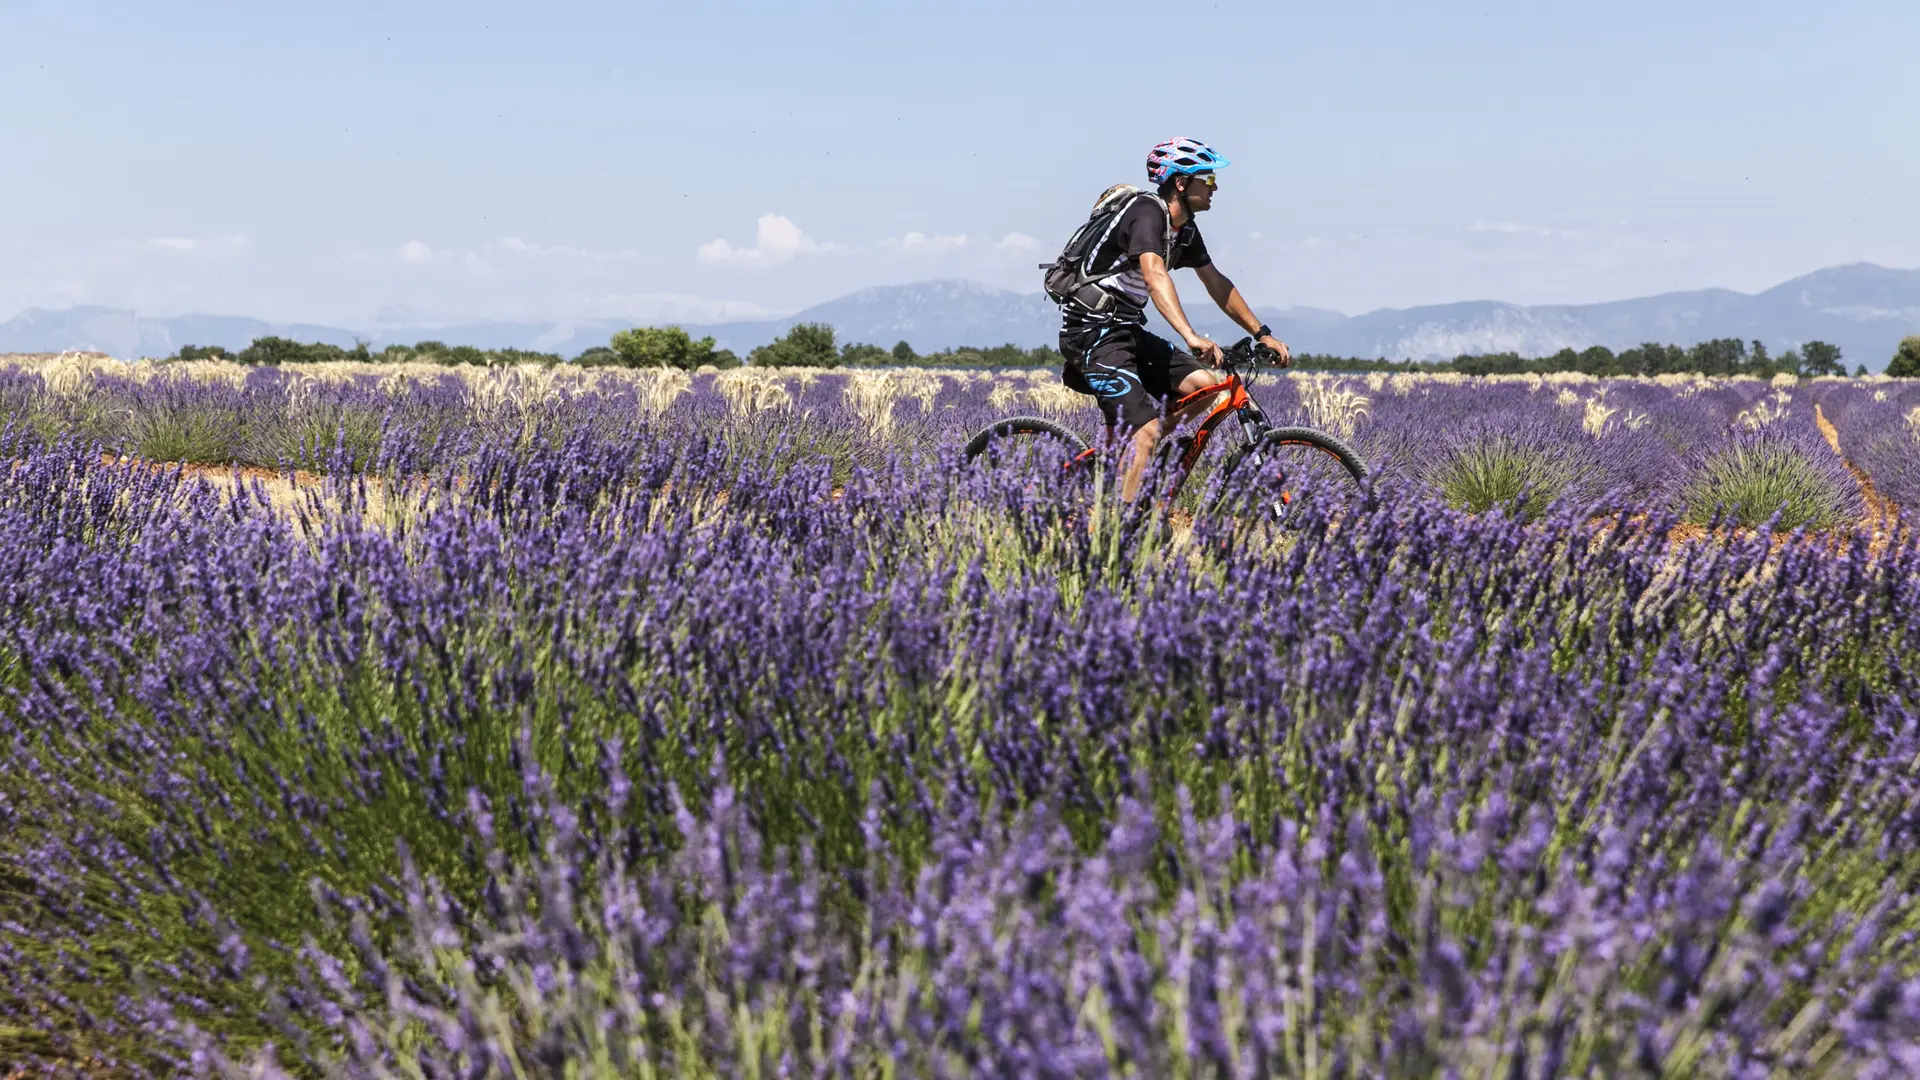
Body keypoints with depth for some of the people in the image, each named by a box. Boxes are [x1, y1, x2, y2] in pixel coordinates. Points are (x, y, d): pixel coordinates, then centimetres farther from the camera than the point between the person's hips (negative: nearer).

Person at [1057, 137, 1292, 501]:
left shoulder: (1186, 229, 10)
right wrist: (1190, 337, -46)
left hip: (1128, 329, 9)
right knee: (1147, 431, -19)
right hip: (1093, 331, -9)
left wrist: (1263, 334, 15)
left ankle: (1121, 452, 6)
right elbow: (1155, 276, -34)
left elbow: (1217, 284, 19)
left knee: (1204, 384, -4)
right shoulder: (1147, 212, -18)